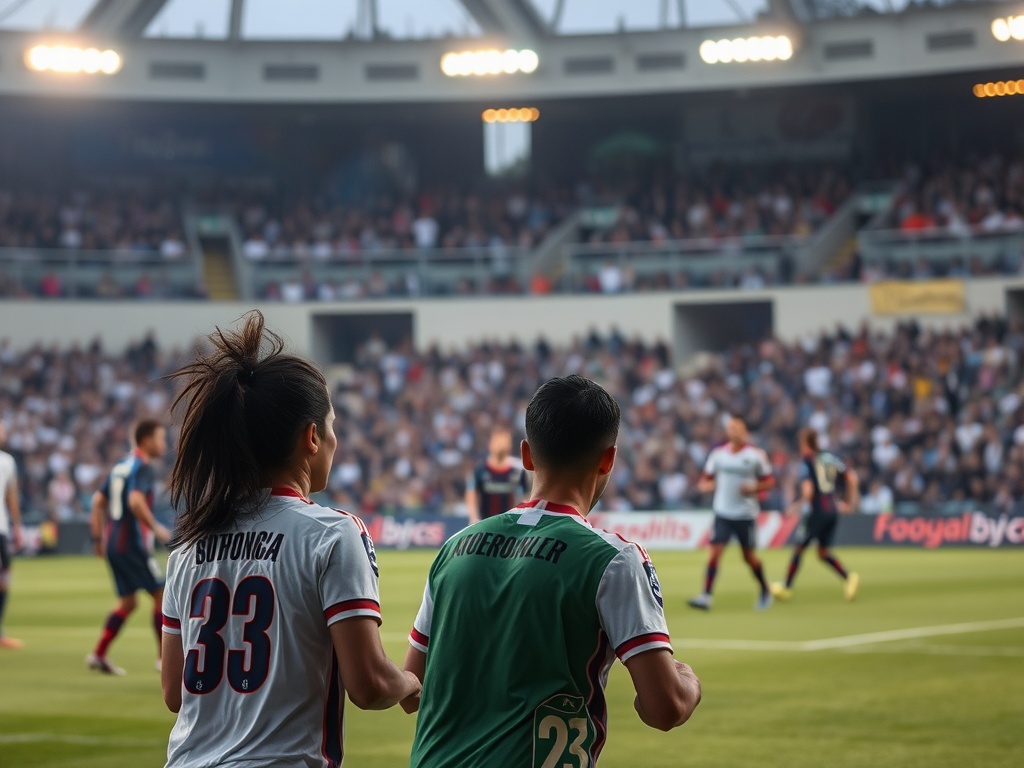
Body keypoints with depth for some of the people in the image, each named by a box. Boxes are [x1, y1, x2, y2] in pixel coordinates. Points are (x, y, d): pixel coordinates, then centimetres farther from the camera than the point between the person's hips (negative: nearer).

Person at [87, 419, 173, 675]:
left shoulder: (120, 466, 16)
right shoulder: (142, 468, -12)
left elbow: (99, 501, 17)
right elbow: (135, 501, -28)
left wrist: (98, 538, 18)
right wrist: (155, 528, -19)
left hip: (113, 543, 9)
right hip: (133, 545, -9)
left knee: (127, 602, 14)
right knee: (161, 595, 2)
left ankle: (98, 654, 6)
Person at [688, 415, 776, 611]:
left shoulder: (756, 455, -3)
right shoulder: (718, 453, 3)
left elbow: (770, 482, 3)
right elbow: (704, 482, 10)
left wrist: (754, 487, -16)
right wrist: (707, 485, -14)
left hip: (746, 514, -2)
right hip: (723, 513, 2)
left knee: (749, 556, 8)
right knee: (714, 552, -12)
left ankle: (765, 592, 30)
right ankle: (706, 596, -15)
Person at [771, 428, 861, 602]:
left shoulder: (806, 462, -9)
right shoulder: (829, 458, 10)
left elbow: (808, 490, -22)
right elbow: (852, 478, 10)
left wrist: (798, 506, -7)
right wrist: (850, 502, 17)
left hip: (816, 511, -6)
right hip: (833, 511, 6)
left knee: (799, 549, 9)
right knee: (824, 553, 14)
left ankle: (787, 588, 19)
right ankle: (848, 577, -7)